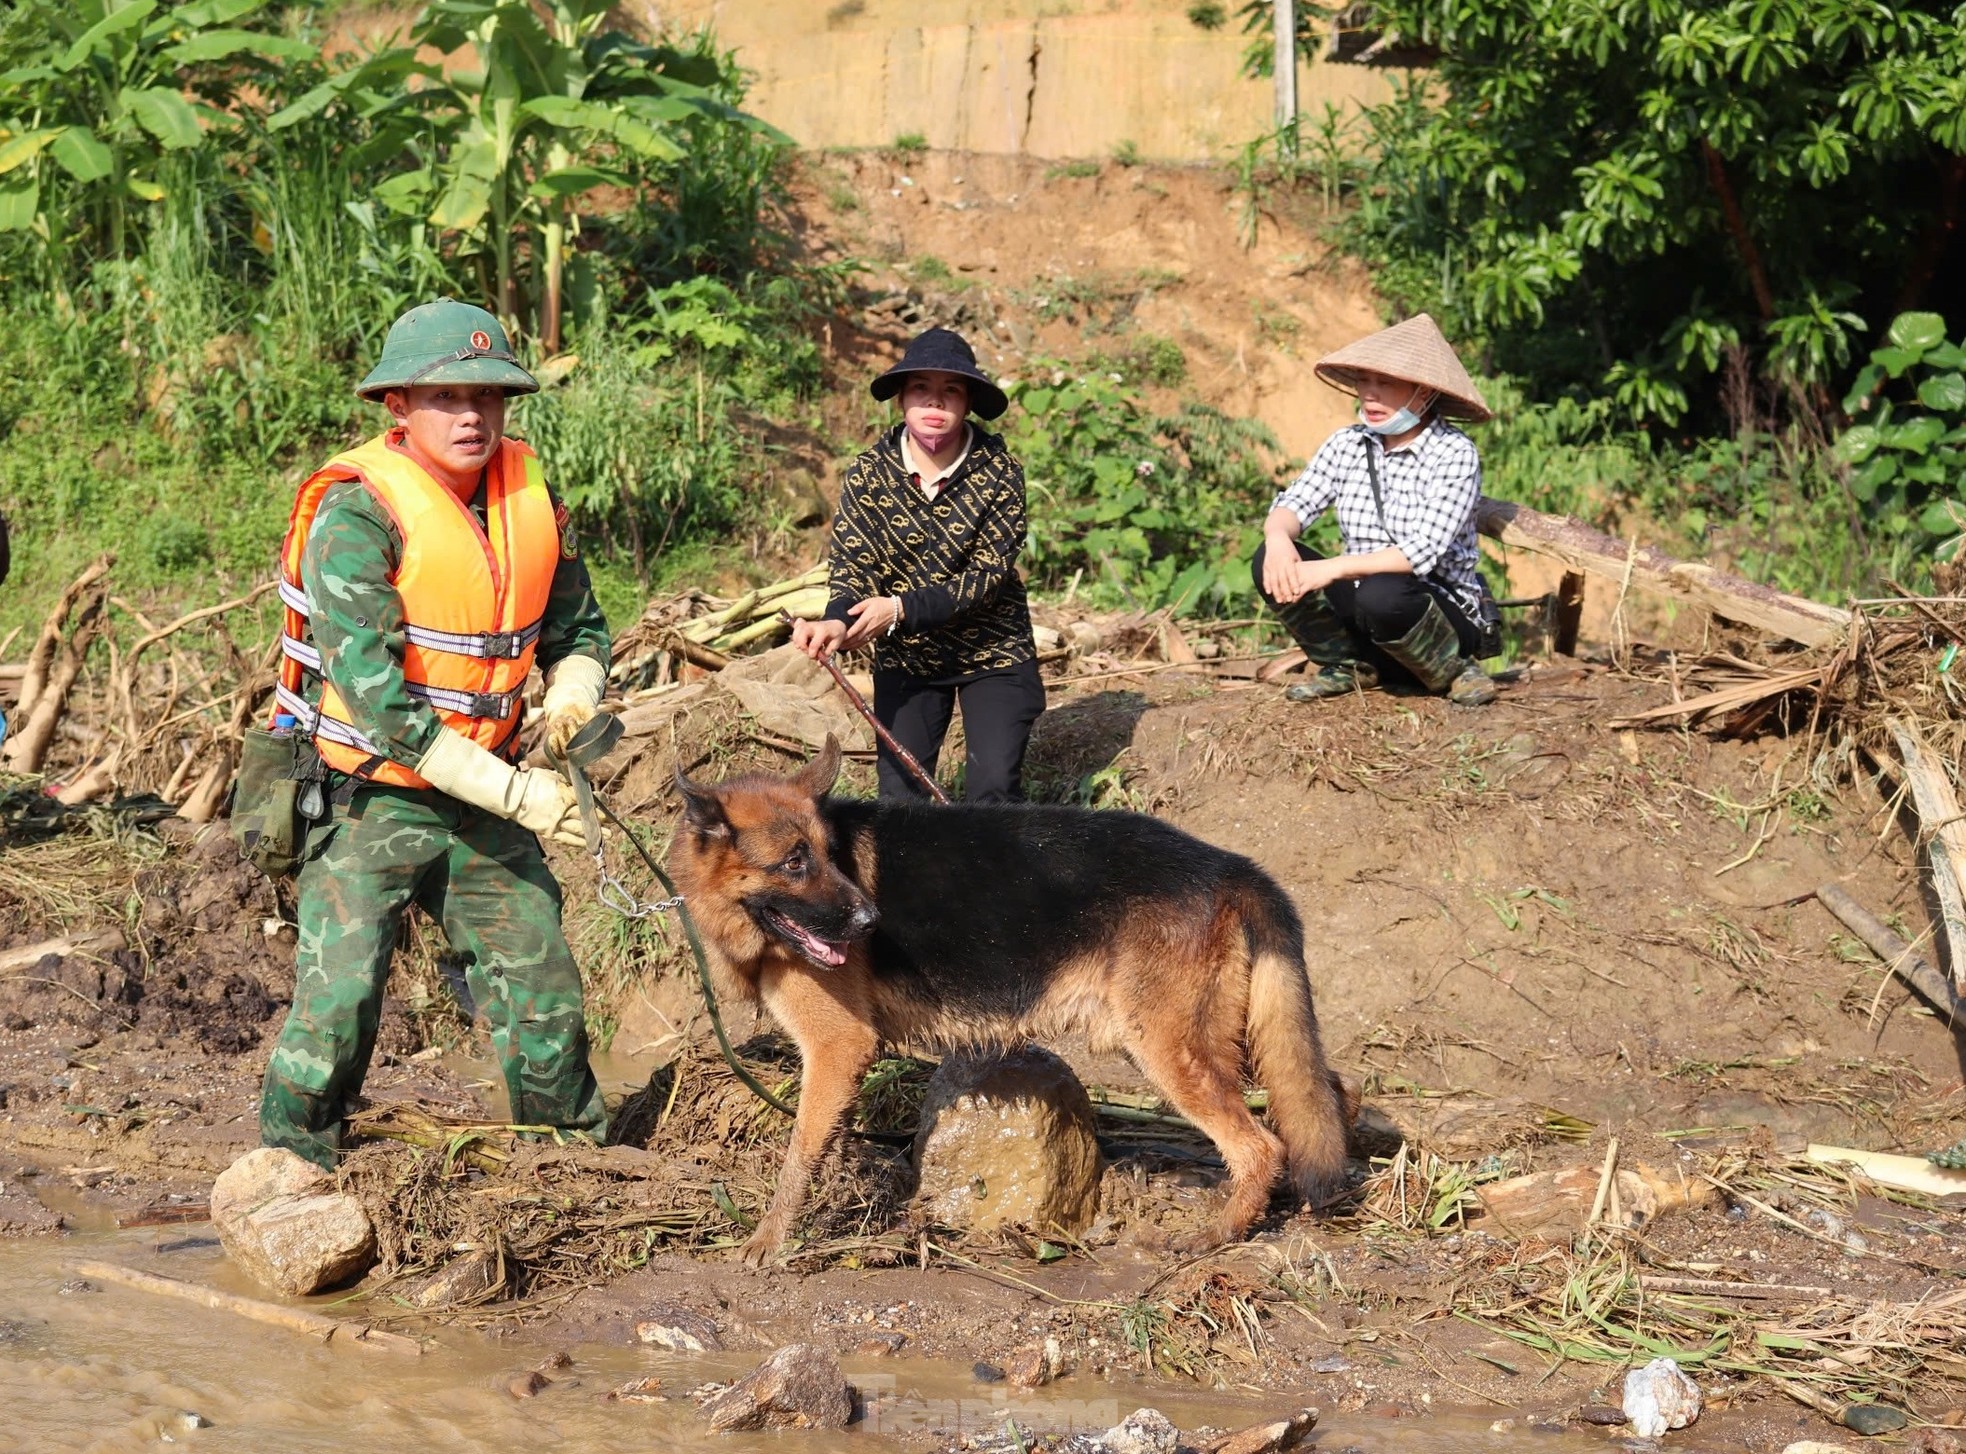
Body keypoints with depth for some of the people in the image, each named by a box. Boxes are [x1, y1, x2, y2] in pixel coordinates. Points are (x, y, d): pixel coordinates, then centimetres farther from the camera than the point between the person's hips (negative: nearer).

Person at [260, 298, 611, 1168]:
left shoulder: (529, 494, 0)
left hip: (484, 799, 6)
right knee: (338, 1003, -11)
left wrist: (572, 697, -9)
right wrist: (512, 792, -25)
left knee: (545, 994, 9)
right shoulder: (357, 513, -20)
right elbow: (373, 693, -25)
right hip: (367, 802, -6)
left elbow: (576, 629, 16)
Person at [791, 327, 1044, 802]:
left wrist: (900, 609, -29)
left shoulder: (999, 472, -14)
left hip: (992, 651, -2)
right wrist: (837, 623, -36)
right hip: (905, 658, 2)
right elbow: (853, 570, -13)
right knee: (899, 797, 0)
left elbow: (988, 575, -18)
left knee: (994, 790, -11)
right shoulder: (867, 475, -9)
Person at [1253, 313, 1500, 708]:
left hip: (1443, 612, -5)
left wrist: (1332, 569, -33)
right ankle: (1348, 666, 3)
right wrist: (1278, 538, -30)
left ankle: (1454, 671, -8)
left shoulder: (1454, 453, -14)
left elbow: (1423, 552, -25)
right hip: (1363, 616, 5)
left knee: (1382, 594, -38)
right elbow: (1296, 502, -5)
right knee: (1272, 562, -17)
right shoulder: (1347, 445, 2)